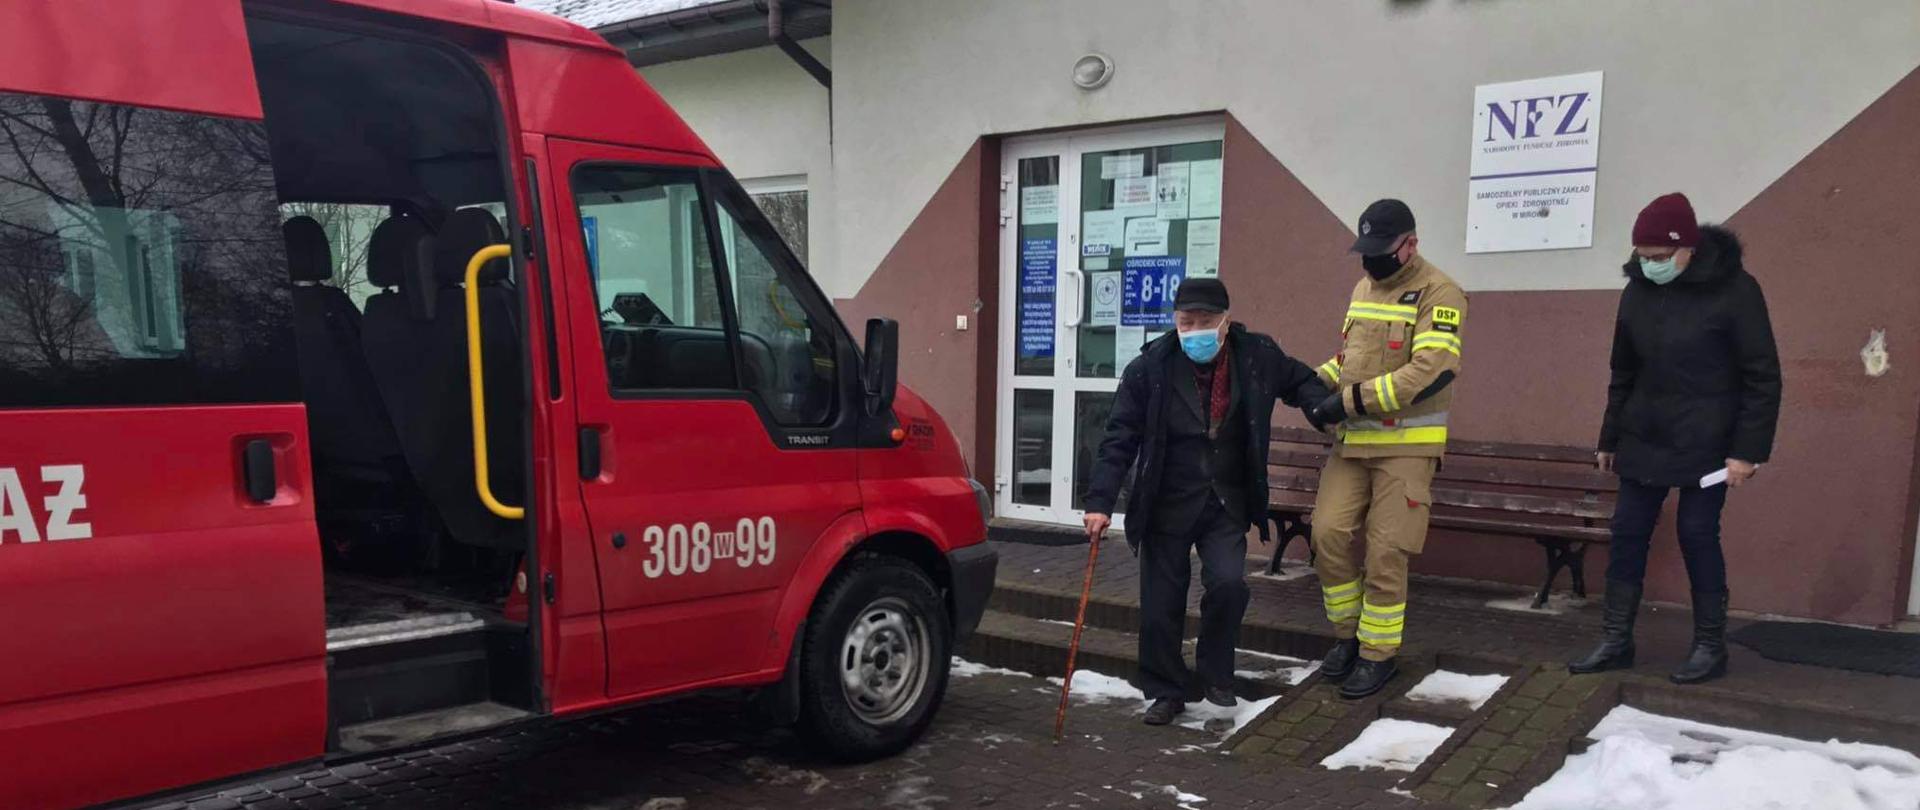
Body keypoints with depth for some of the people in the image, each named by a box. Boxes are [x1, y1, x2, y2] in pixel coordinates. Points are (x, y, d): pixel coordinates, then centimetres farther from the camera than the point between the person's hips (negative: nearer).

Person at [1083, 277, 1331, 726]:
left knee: (1228, 583, -18)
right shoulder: (1149, 368, -12)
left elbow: (1298, 380, 16)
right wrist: (1100, 502, -18)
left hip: (1226, 505, 1)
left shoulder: (1258, 356, -5)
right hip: (1166, 506, -1)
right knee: (1160, 605, 3)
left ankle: (1216, 675, 9)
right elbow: (1119, 440, -11)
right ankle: (1165, 692, 25)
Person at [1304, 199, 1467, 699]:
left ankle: (1378, 654, 15)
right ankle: (1348, 633, 19)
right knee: (1328, 534, -1)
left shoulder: (1438, 293, -10)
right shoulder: (1363, 288, 13)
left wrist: (1352, 400, -23)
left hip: (1405, 446, -6)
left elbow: (1432, 371, -22)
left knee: (1385, 553, -1)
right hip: (1352, 441, 6)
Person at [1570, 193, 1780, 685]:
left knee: (1698, 537, 0)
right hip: (1642, 442, 5)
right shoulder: (1637, 290, 4)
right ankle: (1615, 642, 14)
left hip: (1705, 446, -5)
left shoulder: (1733, 289, -12)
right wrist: (1610, 437, 15)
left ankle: (1710, 646, 16)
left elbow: (1762, 377, -10)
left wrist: (1748, 449, -15)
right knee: (1627, 534, 5)